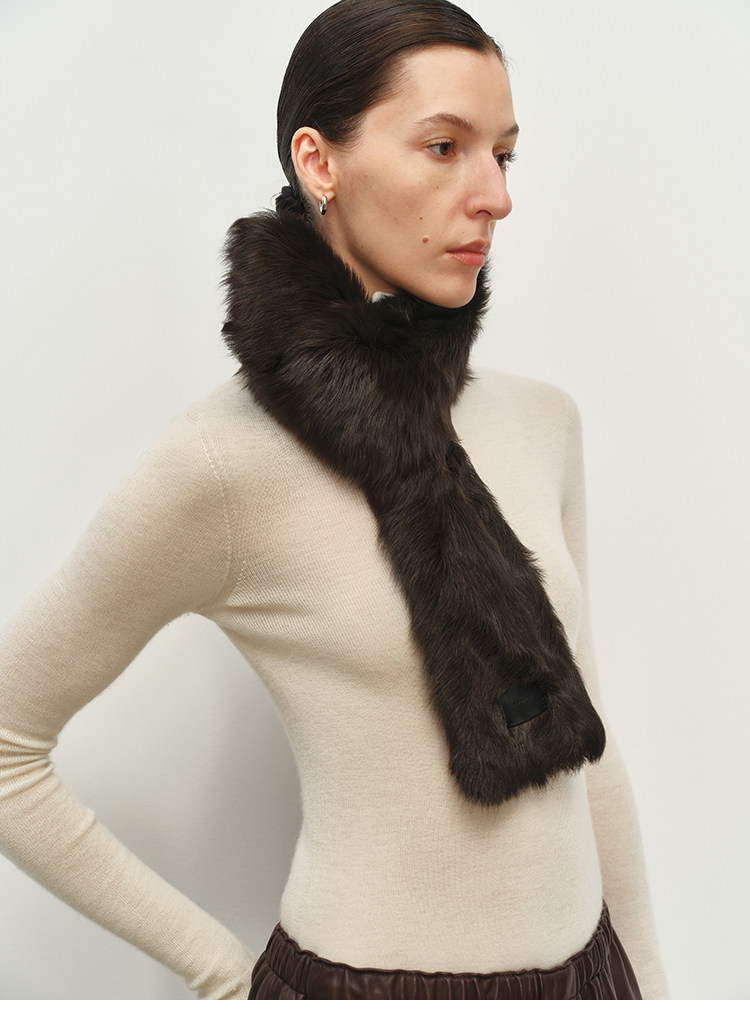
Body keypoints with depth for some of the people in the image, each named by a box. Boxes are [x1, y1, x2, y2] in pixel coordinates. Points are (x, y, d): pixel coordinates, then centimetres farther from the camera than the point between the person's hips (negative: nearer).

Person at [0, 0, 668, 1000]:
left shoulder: (541, 421, -2)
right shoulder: (227, 464, -19)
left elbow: (579, 732, 5)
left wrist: (645, 978, 9)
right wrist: (220, 970, -7)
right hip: (372, 968, -4)